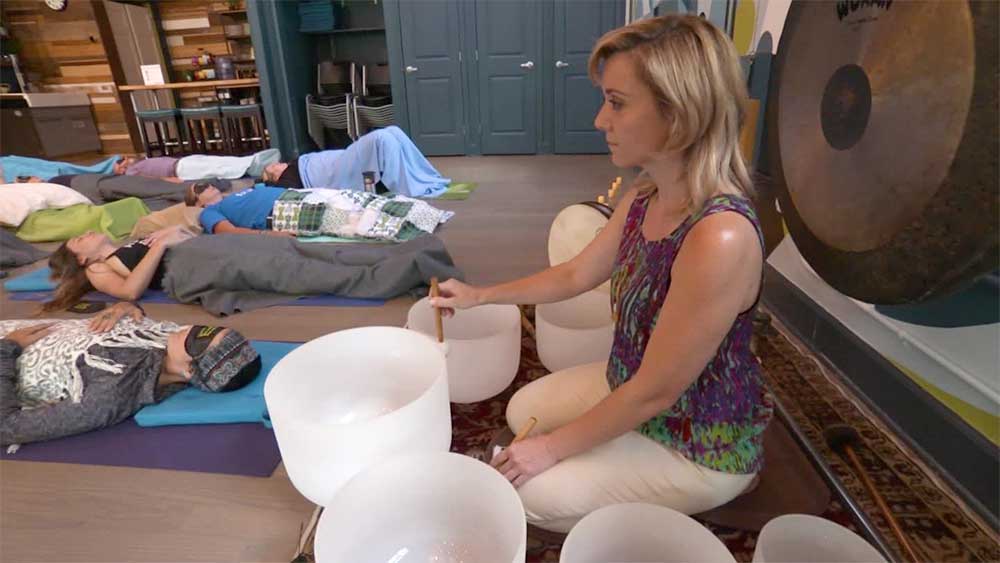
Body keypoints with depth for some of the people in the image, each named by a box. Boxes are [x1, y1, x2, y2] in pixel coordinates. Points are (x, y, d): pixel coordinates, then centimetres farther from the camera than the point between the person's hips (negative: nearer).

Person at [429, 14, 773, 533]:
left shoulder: (720, 238, -36)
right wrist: (480, 296, 12)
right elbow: (575, 275, 7)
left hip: (700, 445, -7)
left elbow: (656, 391, -29)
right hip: (629, 388, 8)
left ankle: (664, 515, 14)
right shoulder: (644, 199, -8)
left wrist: (553, 447, -17)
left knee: (530, 491, -8)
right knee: (523, 411, 12)